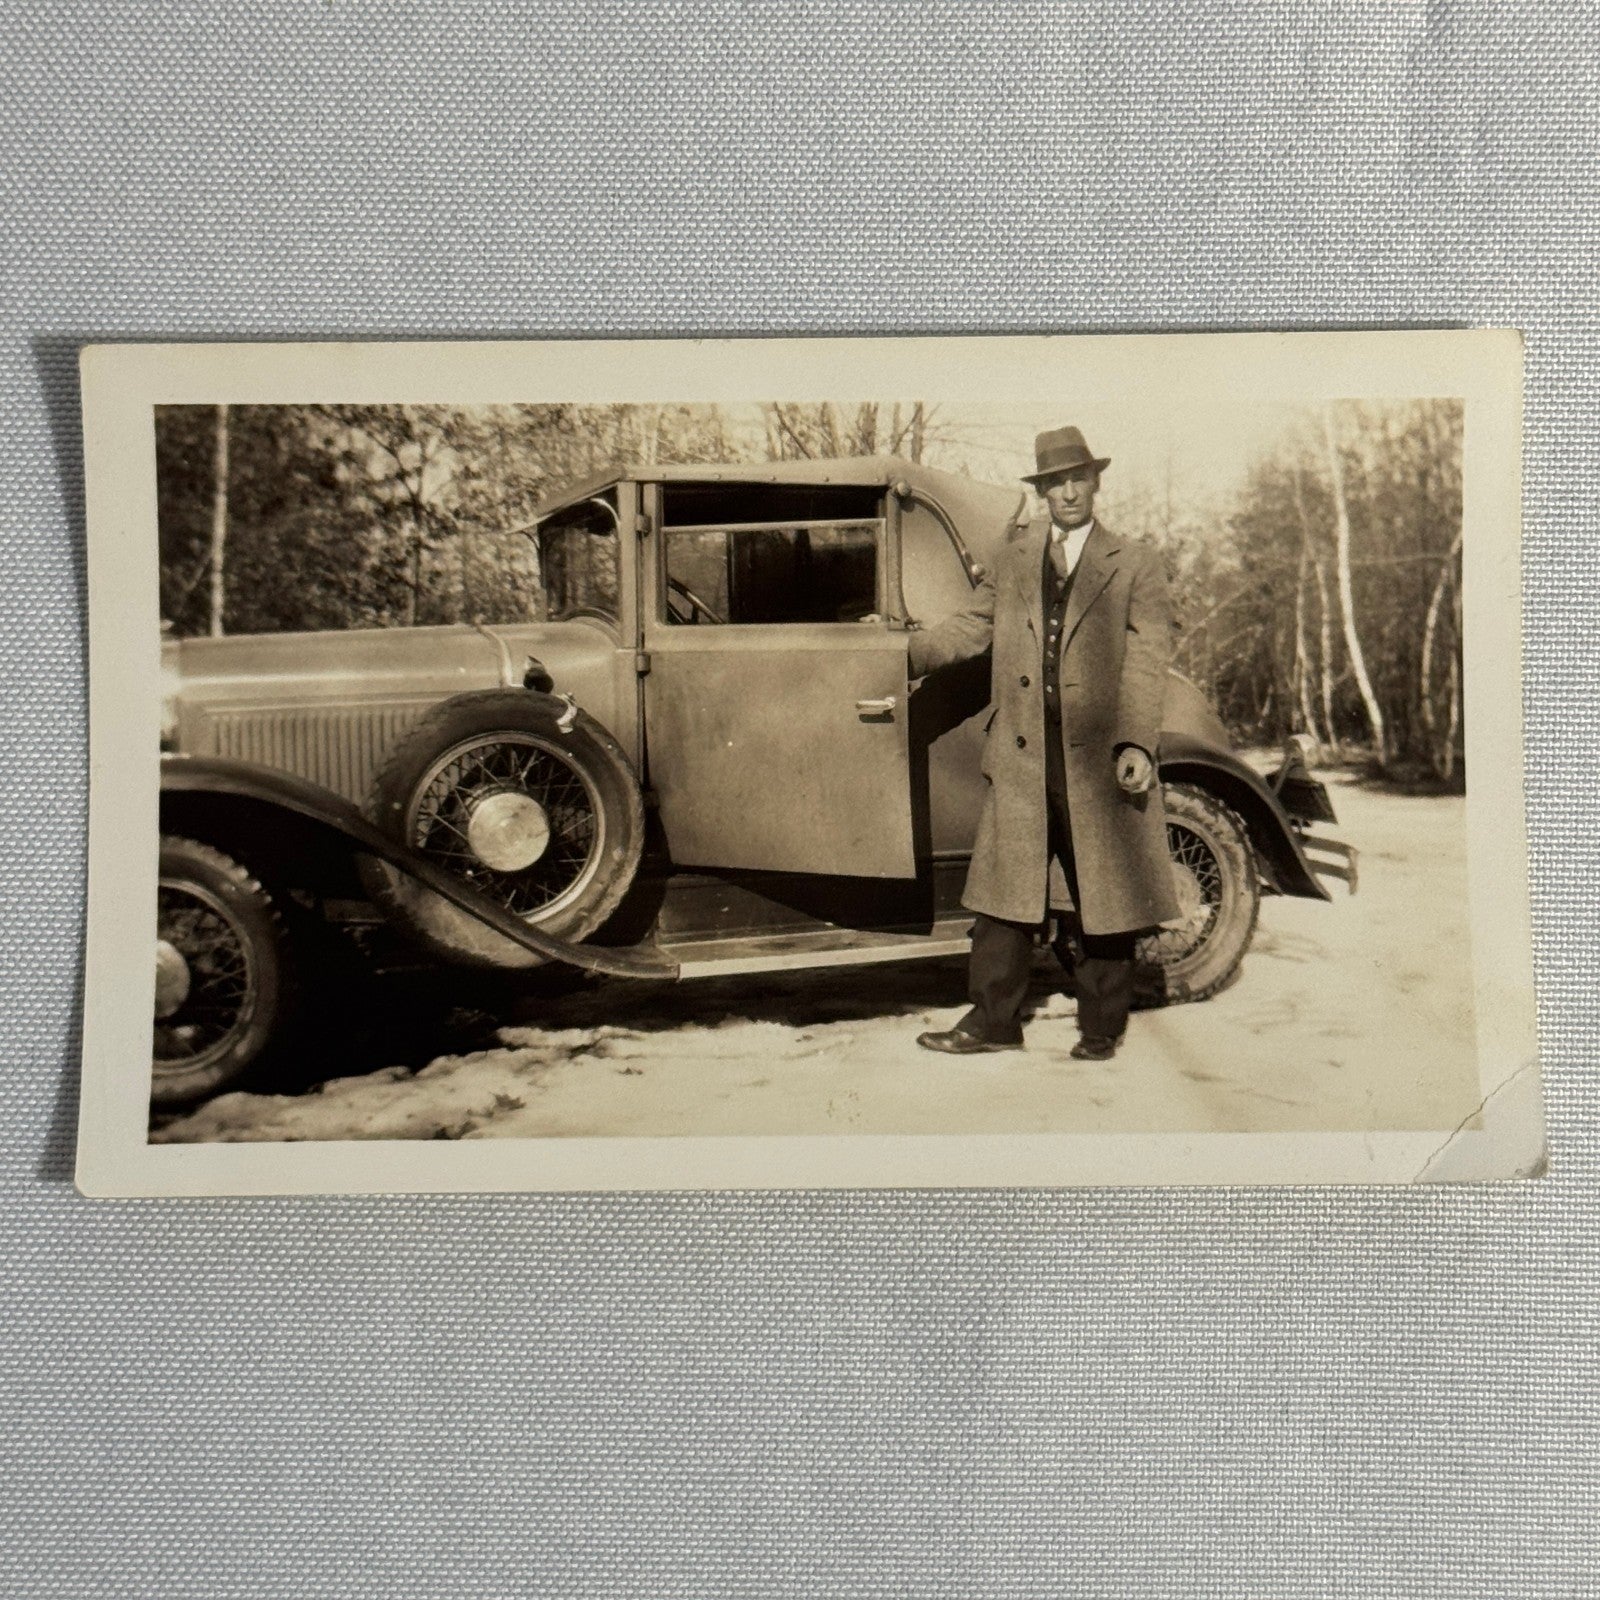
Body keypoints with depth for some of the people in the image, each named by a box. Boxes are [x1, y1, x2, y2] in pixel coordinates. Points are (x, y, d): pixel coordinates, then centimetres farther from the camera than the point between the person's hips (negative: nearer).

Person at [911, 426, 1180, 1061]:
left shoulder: (1134, 564, 4)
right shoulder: (1013, 561, 14)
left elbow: (1147, 658, -4)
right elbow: (971, 625, 16)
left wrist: (1136, 742, -15)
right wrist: (900, 657, 2)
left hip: (1099, 760, -2)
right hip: (1021, 757, 3)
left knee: (1105, 900, 6)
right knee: (1004, 893, 5)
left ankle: (1101, 1028, 21)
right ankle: (993, 1020, 17)